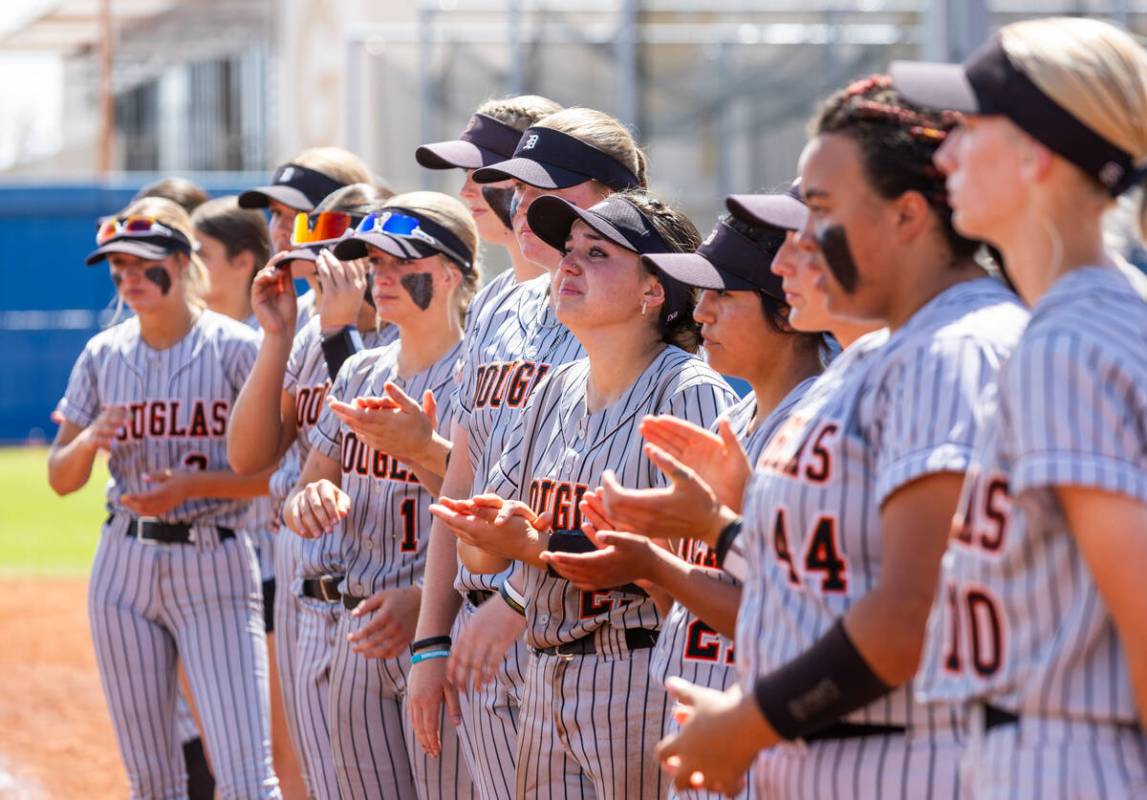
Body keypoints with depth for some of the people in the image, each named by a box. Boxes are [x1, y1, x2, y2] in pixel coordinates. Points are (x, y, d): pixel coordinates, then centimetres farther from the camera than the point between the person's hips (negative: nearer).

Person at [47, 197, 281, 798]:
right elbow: (61, 479, 10)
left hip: (215, 567, -4)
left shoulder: (234, 347, -6)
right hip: (125, 566, 4)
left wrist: (190, 486, -20)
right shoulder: (103, 354, 7)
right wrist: (88, 442, -11)